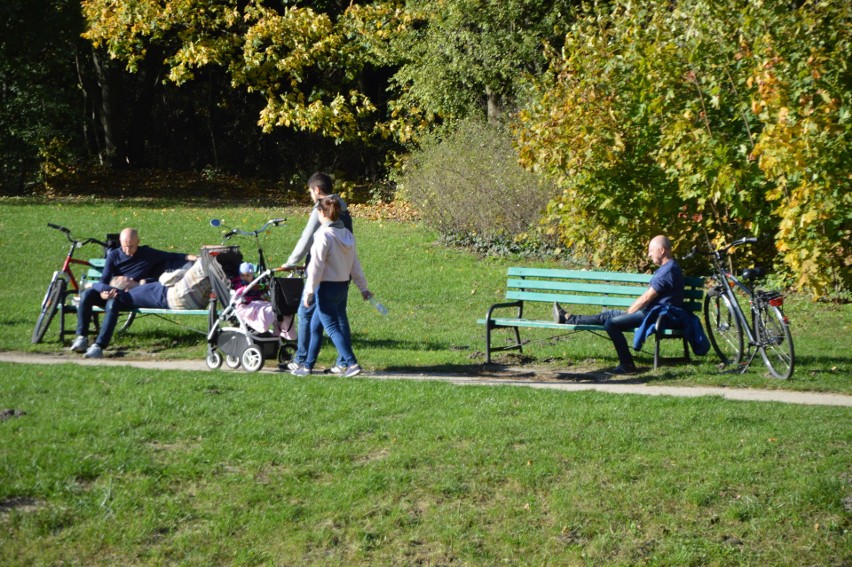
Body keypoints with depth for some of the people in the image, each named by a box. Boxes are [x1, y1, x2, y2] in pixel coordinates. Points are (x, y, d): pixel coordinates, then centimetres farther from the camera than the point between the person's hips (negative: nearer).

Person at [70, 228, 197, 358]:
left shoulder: (148, 254, 8)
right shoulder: (114, 255, 8)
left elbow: (172, 257, 9)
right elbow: (104, 279, -2)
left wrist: (192, 257, -7)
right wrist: (104, 291, -25)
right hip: (112, 291, 3)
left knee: (113, 302, -38)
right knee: (86, 295, -28)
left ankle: (99, 346, -46)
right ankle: (82, 338, -22)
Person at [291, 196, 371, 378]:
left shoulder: (324, 235, -17)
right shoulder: (347, 234, 7)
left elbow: (316, 266, -17)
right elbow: (355, 265, 12)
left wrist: (308, 292, -14)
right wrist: (363, 287, 18)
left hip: (326, 287, -8)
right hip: (343, 286, 8)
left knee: (332, 327, -3)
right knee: (315, 325, 17)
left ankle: (352, 363, -9)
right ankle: (308, 365, 23)